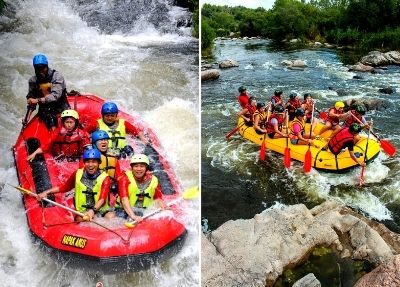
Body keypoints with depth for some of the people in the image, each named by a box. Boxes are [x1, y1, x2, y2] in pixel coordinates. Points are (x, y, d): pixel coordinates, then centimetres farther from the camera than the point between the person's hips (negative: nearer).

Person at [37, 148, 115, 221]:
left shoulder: (104, 178, -5)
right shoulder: (77, 174, 4)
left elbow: (102, 199, -18)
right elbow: (63, 188, 18)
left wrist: (93, 210, -36)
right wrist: (46, 192, 7)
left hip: (101, 209, -2)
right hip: (82, 211, 2)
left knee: (111, 216, -33)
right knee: (80, 219, -33)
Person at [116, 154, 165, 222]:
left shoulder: (153, 180, 4)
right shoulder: (125, 178, -8)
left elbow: (158, 198, 3)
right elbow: (124, 199, -20)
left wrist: (164, 209, -19)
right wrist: (133, 216, -34)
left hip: (145, 212, 2)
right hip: (126, 211, -2)